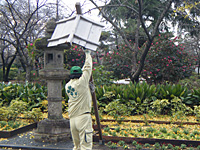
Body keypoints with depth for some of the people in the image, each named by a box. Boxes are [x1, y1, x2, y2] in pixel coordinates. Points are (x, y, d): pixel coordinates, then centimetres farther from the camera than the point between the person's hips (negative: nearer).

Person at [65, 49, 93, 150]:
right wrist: (88, 54, 19)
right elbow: (88, 68, 5)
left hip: (72, 119, 7)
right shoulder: (81, 83, -7)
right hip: (83, 117, -7)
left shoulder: (67, 86, 10)